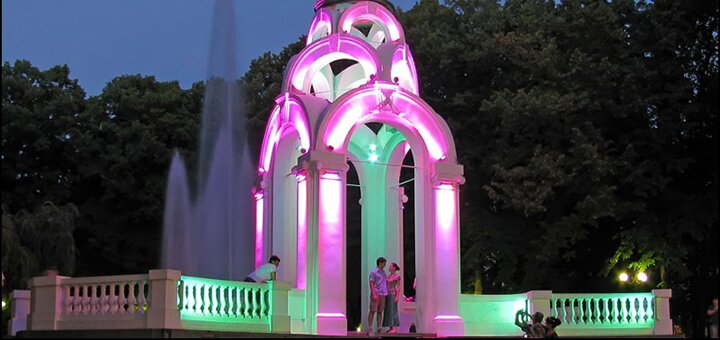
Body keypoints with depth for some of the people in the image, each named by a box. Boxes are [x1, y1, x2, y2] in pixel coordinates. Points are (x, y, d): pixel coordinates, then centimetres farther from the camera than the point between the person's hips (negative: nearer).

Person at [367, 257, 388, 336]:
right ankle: (369, 329, -6)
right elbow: (371, 283, -11)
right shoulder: (374, 272, -6)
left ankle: (379, 328, 8)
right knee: (372, 311, -6)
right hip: (376, 294, -7)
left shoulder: (383, 272, 16)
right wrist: (374, 294, -19)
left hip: (382, 294, 7)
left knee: (380, 311, 6)